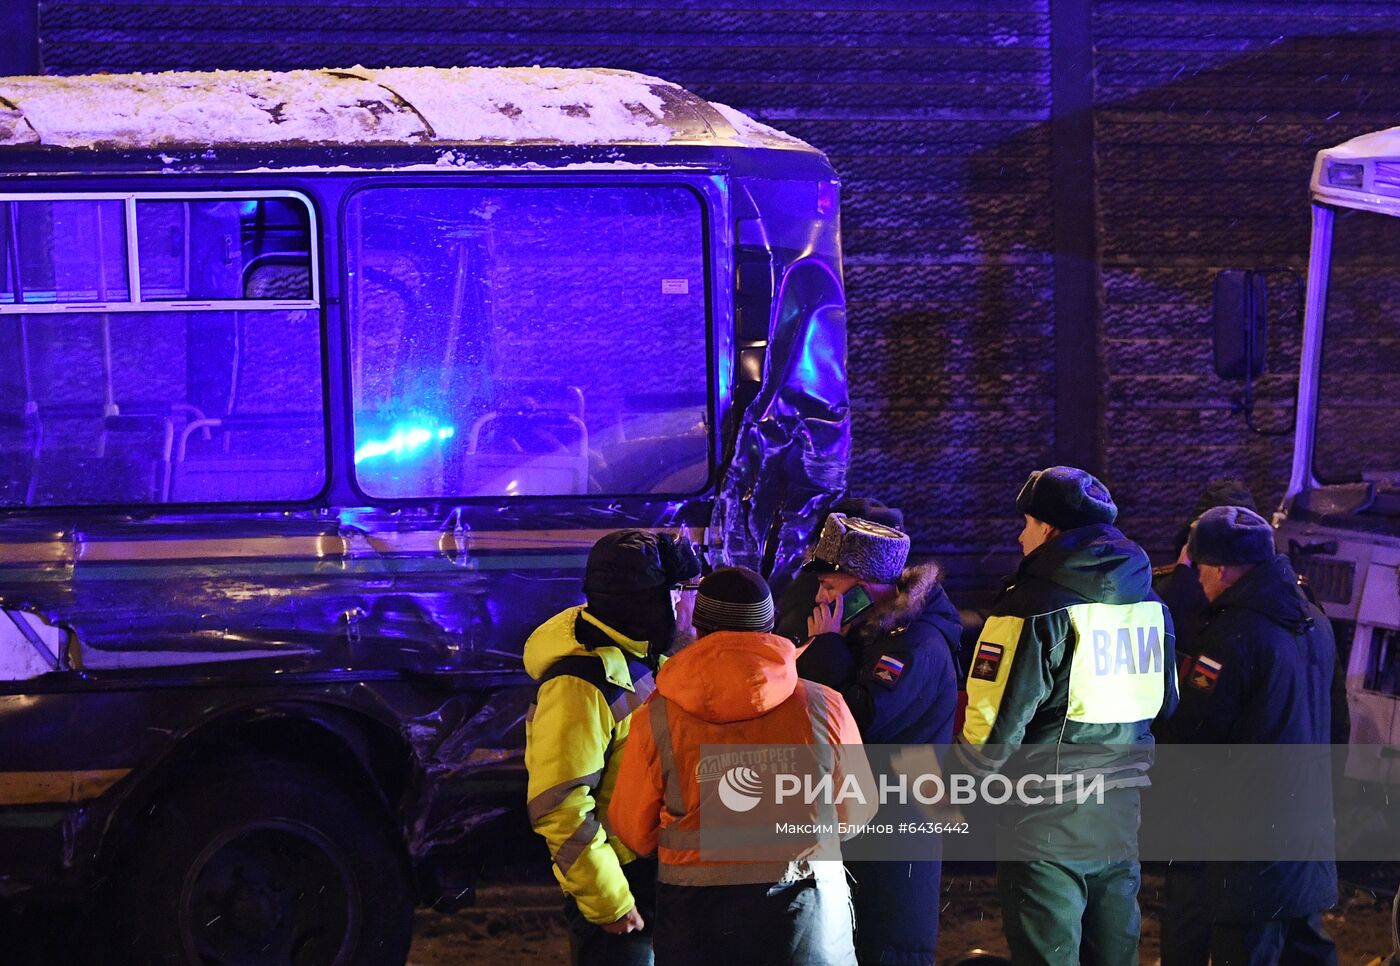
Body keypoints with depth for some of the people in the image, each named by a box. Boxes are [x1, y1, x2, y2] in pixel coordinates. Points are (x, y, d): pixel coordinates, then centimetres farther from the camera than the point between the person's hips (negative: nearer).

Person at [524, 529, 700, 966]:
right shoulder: (581, 684, -21)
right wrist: (609, 904, -22)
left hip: (658, 877, 9)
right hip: (619, 887, -9)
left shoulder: (637, 657, 10)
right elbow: (559, 809, -25)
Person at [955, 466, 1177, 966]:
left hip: (1047, 824, -7)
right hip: (1124, 821, 7)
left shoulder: (1032, 609, -15)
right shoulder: (1150, 604, 7)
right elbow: (1164, 704, 16)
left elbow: (994, 723, -16)